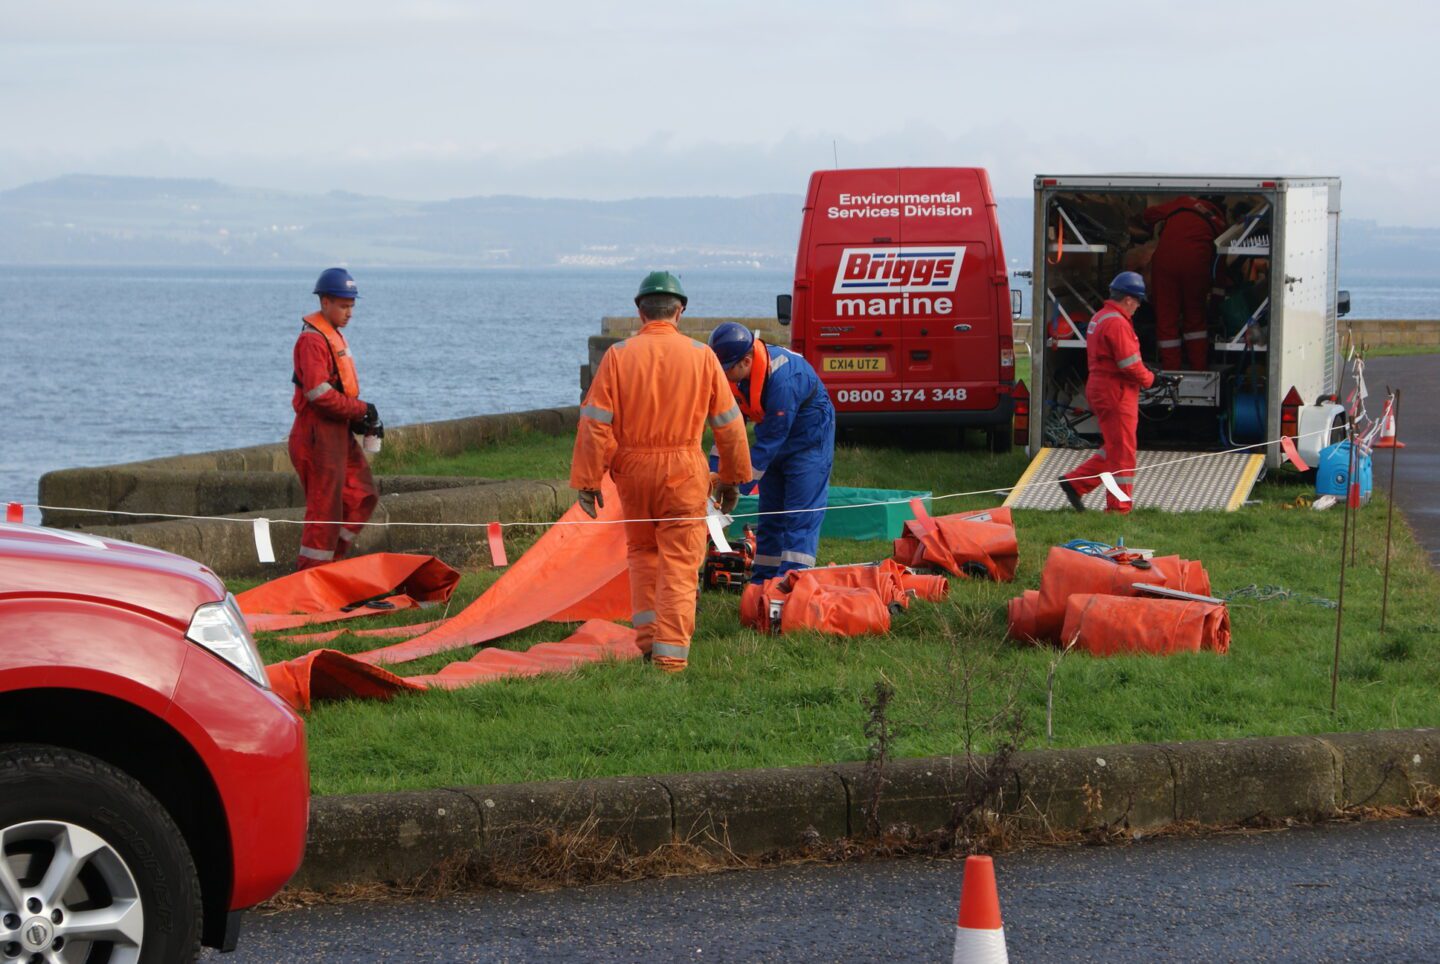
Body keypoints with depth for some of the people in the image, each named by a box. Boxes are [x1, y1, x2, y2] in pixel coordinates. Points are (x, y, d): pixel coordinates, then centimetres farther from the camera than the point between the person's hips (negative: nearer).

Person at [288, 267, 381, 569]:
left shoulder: (334, 335, 17)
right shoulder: (312, 339, -15)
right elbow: (319, 393, -24)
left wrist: (360, 418, 6)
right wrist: (361, 409, -16)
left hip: (339, 431, 10)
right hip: (319, 434, -10)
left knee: (363, 496, 14)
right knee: (325, 507, -6)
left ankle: (330, 558, 19)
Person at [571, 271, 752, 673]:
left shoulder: (619, 355, -4)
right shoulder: (701, 356, -2)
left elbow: (595, 421, -6)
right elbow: (728, 423, 5)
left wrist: (588, 480, 0)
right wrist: (733, 478, 16)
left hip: (632, 470, 1)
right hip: (683, 472, -1)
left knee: (642, 551, 21)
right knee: (679, 562, 3)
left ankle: (647, 632, 17)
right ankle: (671, 651, -4)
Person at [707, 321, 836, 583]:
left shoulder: (784, 380, -36)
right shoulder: (734, 373, -12)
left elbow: (770, 440, -31)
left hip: (809, 441, -8)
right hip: (775, 445, 8)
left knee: (800, 518, -14)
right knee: (769, 518, 11)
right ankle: (761, 583, 16)